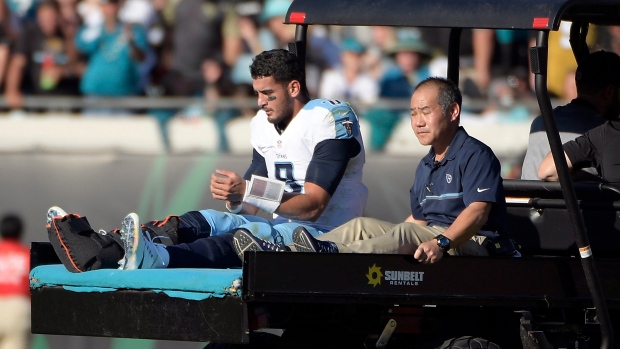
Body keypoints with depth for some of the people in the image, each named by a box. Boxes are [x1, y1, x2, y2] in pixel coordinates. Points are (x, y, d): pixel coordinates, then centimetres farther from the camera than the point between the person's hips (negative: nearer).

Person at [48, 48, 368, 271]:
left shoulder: (332, 119, -9)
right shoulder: (263, 125, 16)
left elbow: (312, 206, -18)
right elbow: (254, 208, 12)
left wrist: (247, 191, -28)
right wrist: (233, 196, -13)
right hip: (281, 228, 8)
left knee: (244, 236, -34)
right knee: (207, 220, -15)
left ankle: (151, 258, -62)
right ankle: (100, 251, -36)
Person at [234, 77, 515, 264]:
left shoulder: (476, 155, -6)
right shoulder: (426, 166, 25)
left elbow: (478, 211, -22)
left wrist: (441, 243, -37)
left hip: (470, 245, -9)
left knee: (407, 234, -34)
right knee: (363, 226, -4)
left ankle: (332, 255, -58)